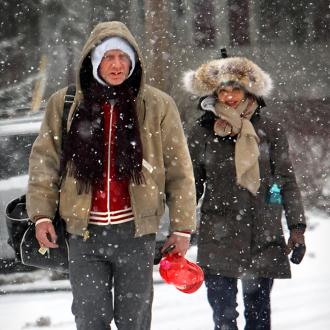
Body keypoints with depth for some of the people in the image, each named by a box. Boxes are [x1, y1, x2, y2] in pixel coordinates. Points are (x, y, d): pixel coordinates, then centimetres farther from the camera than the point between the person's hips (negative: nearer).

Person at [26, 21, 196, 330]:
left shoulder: (157, 105, 1)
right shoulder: (64, 104, 4)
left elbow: (179, 168, 2)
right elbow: (44, 159, 6)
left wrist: (182, 226, -1)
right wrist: (41, 213, -5)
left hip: (135, 233, -1)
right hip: (84, 233, 1)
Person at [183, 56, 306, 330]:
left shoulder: (269, 128, 2)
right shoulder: (203, 131, 3)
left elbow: (286, 180, 6)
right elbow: (192, 185, 10)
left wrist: (297, 226, 1)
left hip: (263, 235, 0)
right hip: (218, 235, 0)